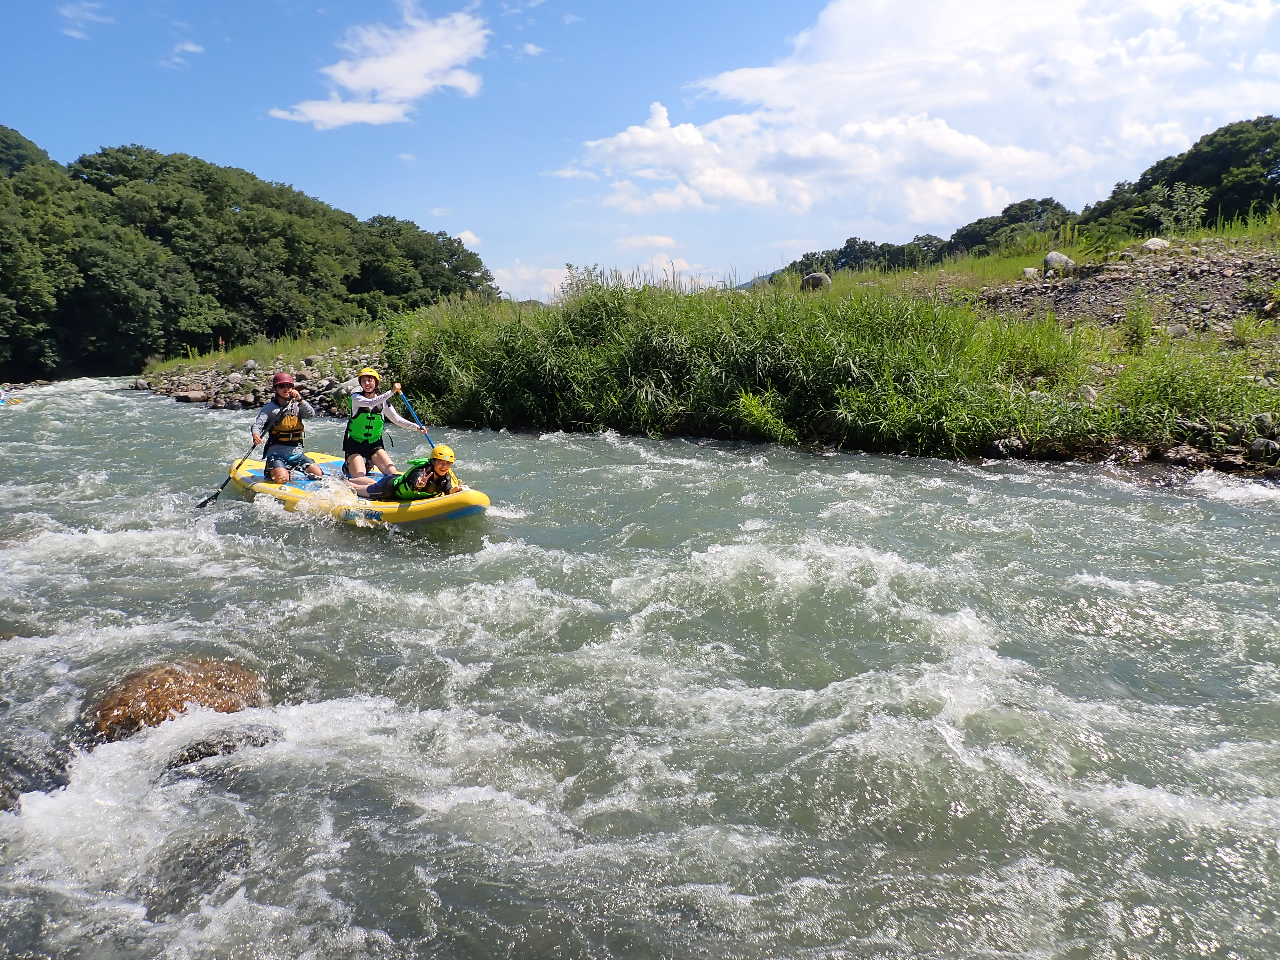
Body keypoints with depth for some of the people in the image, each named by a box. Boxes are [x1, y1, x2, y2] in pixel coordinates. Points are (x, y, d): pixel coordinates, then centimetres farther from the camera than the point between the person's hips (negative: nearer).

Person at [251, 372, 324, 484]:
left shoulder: (297, 406, 9)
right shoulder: (270, 407, 0)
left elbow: (311, 414, -8)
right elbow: (258, 424, -11)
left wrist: (300, 399, -19)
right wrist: (256, 434, -33)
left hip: (296, 452, 4)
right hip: (276, 452, -4)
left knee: (318, 475, -10)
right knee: (282, 479, -29)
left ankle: (289, 469, 14)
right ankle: (270, 472, 9)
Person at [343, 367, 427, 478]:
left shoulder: (383, 401, 3)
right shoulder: (356, 398, -10)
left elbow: (396, 419, 5)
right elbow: (371, 403, -29)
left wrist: (416, 427, -8)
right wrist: (392, 392, -36)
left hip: (374, 444, 3)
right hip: (355, 444, -3)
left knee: (392, 472, -11)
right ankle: (348, 468, 23)